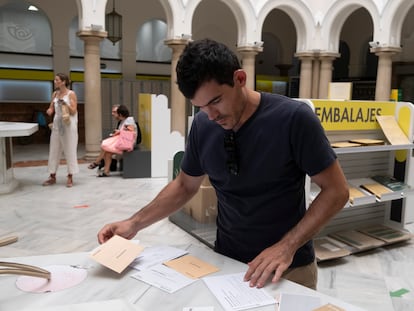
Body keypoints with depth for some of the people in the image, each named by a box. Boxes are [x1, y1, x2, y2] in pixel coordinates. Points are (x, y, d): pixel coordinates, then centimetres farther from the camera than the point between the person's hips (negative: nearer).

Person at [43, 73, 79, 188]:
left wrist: (65, 103, -21)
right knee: (54, 149, 7)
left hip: (69, 125, -5)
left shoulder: (71, 94, -5)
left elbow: (73, 111, -7)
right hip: (57, 124, 5)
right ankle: (52, 176, 17)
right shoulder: (55, 94, 10)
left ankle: (70, 177, 8)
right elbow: (51, 109, 13)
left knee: (70, 150, 0)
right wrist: (49, 110, -9)